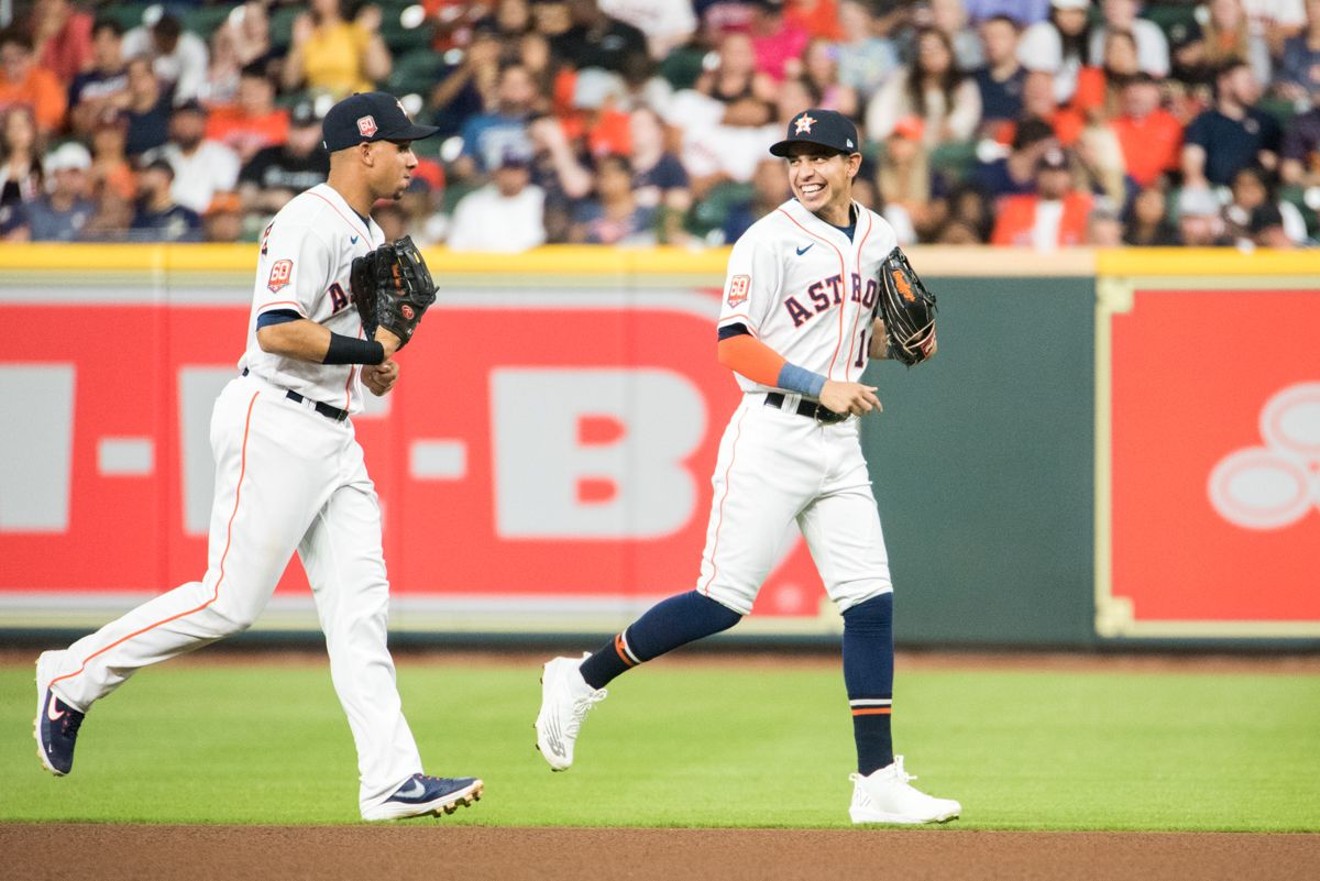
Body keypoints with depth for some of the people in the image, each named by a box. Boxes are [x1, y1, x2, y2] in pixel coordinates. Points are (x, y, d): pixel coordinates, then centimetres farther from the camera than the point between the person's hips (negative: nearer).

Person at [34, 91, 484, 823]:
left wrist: (373, 366, 6)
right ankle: (73, 678, 7)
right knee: (229, 600, -9)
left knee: (359, 605, 1)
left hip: (331, 434, 10)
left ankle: (391, 779, -4)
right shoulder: (310, 222, -14)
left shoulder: (366, 235, 17)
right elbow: (276, 331, -24)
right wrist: (369, 350, -15)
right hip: (274, 424, -10)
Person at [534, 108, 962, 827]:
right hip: (772, 436, -6)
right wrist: (818, 387, -21)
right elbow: (734, 344, -14)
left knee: (871, 602, -1)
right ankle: (582, 679, 9)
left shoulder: (879, 241, 12)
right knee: (723, 600, -9)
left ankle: (878, 783, 1)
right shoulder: (770, 240, -8)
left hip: (839, 444, 6)